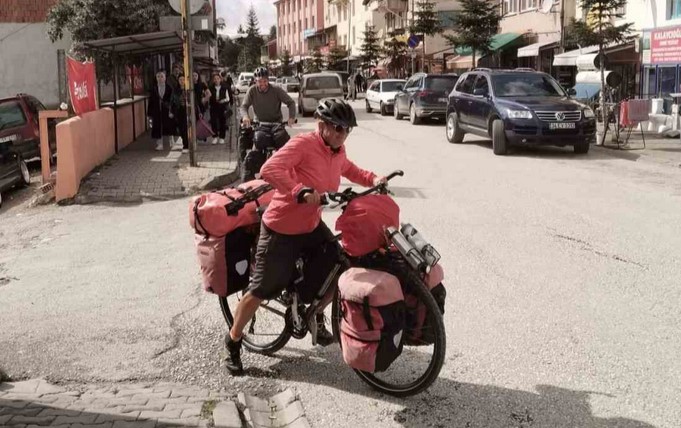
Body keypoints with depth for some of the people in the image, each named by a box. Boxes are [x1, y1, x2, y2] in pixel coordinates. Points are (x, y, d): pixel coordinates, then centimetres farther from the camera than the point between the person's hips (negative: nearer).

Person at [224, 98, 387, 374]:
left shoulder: (337, 152, 2)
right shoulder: (302, 144, -22)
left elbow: (350, 170, 25)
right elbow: (269, 170, -34)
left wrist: (373, 179, 9)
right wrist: (301, 191, -42)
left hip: (312, 227, 7)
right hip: (280, 231, -7)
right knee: (260, 291, 0)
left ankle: (316, 314, 32)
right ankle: (233, 342, 20)